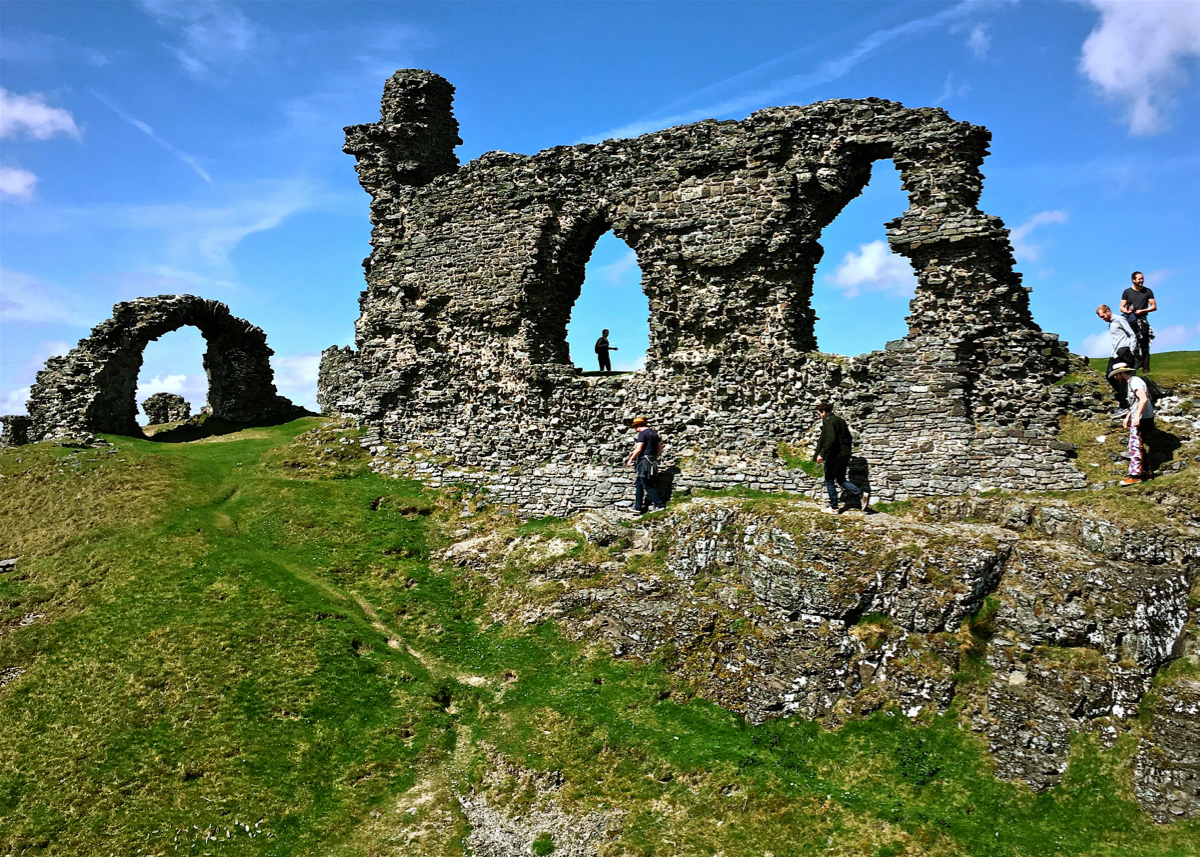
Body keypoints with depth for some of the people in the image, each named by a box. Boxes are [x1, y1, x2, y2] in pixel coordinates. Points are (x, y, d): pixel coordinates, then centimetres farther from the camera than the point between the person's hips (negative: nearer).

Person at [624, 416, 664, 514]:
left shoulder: (642, 433, -11)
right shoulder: (654, 433, 15)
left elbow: (639, 449, -18)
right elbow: (660, 449, 18)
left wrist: (630, 460, -9)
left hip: (643, 462, -9)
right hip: (652, 461, 9)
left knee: (647, 485, -5)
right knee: (638, 484, 16)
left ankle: (659, 505, -6)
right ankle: (638, 506, 17)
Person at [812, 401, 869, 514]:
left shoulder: (828, 421, -13)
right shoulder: (840, 420, 15)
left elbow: (831, 440, -25)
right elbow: (849, 439, 19)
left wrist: (822, 454, -22)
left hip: (834, 456, -9)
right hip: (844, 455, 9)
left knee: (829, 481, 4)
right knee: (841, 480, 17)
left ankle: (834, 507, 8)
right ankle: (862, 494, 0)